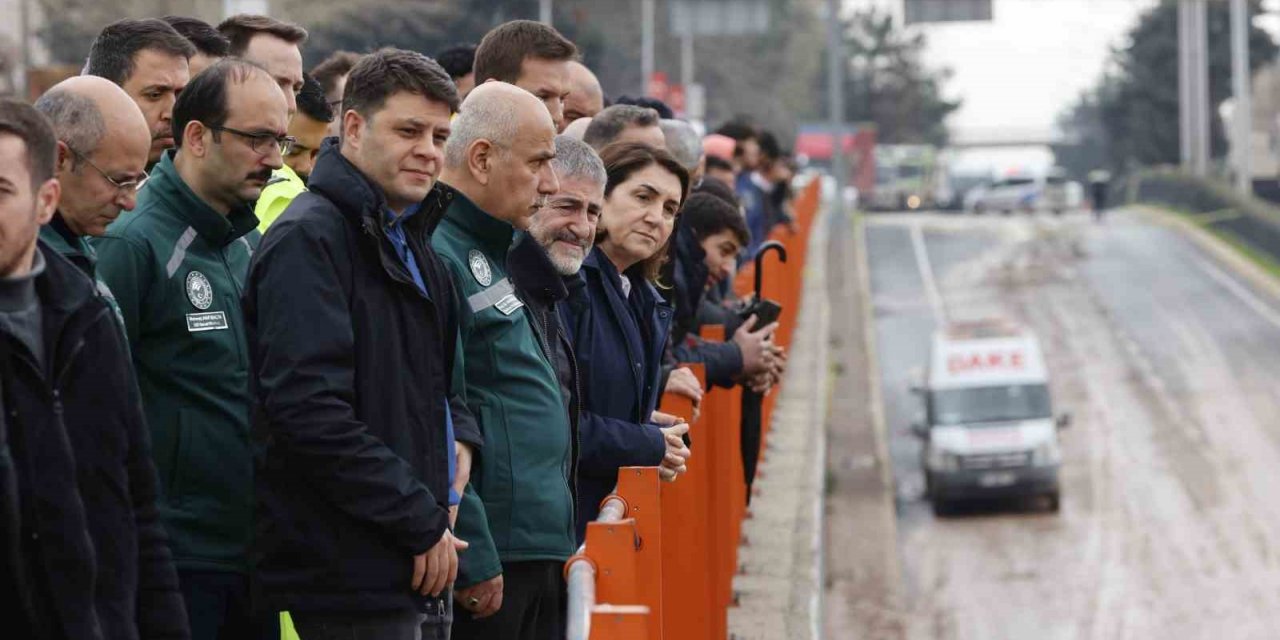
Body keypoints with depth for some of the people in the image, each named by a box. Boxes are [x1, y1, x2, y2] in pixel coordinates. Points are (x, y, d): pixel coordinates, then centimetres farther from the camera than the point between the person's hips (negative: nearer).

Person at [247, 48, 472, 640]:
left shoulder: (409, 240, 17)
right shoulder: (308, 239, -12)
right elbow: (309, 409, -21)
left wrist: (459, 438, 3)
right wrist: (422, 522, -17)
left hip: (417, 573, 9)